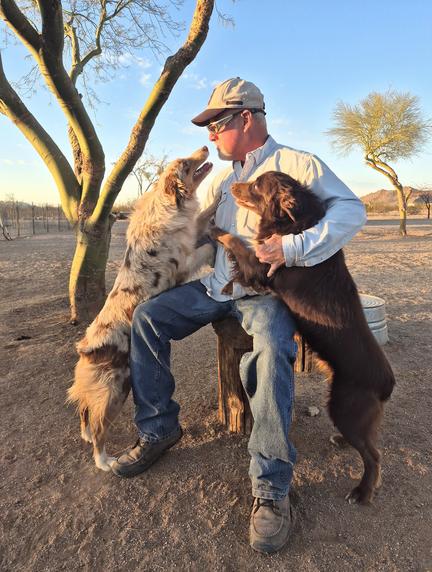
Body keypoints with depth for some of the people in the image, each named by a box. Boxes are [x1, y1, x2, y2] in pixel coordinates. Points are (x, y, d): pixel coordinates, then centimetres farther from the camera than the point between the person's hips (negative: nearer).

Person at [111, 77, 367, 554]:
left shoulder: (298, 165, -5)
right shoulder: (221, 180, 16)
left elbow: (352, 210, -14)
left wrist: (292, 248, -26)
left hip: (264, 293, -6)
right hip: (215, 286, 7)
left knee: (270, 353, -36)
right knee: (147, 316, -8)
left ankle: (271, 487, -21)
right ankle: (158, 430, 2)